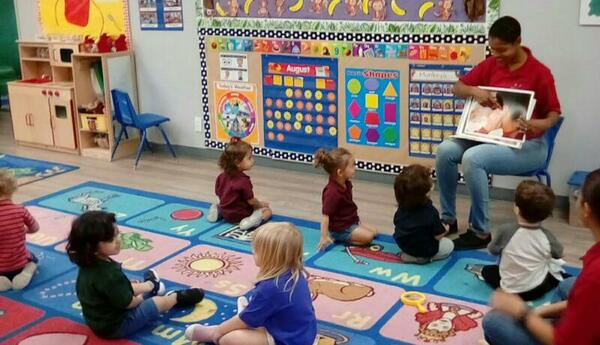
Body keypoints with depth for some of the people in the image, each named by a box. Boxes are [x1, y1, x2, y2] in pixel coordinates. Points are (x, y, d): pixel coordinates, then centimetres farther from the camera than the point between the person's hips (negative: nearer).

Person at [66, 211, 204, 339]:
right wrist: (140, 299, -4)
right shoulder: (108, 274, -37)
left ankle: (150, 285, 59)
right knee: (159, 302, 8)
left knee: (128, 287, 30)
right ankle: (177, 297, 37)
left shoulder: (88, 266, -9)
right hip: (116, 326, -8)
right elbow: (127, 303, -25)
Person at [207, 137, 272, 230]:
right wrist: (261, 204, 2)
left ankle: (218, 211, 12)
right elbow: (251, 201, -19)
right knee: (267, 210, 1)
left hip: (225, 213, 7)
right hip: (239, 215, -7)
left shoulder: (222, 176, -4)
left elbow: (218, 193, 7)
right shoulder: (243, 181, -26)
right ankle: (252, 220, -26)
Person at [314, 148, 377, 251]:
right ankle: (337, 238, -6)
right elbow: (325, 215, -28)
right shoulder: (332, 192, -30)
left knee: (374, 231, 13)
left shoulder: (346, 184, -1)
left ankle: (340, 237, 10)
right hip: (340, 228, -10)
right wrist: (324, 237, -27)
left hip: (352, 221, 10)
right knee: (368, 236, -17)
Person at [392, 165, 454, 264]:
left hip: (403, 245, 6)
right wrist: (444, 229, 5)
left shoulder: (401, 208, -9)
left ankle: (409, 255, 9)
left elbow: (396, 224, 5)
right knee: (449, 245, 18)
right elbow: (438, 236, -19)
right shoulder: (430, 211, -25)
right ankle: (423, 257, -1)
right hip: (425, 249, -6)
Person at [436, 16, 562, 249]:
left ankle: (480, 232, -20)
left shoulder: (539, 72, -10)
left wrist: (543, 124, -28)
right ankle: (448, 219, -5)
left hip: (527, 145, -6)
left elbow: (554, 112, -4)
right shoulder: (490, 65, 5)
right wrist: (475, 91, -16)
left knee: (472, 158, -32)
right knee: (445, 150, -18)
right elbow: (457, 88, 6)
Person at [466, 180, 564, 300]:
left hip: (509, 290, 0)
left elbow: (493, 250, -6)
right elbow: (558, 254, 2)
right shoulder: (547, 236, -19)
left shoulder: (505, 231, -25)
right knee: (557, 274, 26)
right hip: (537, 290, 0)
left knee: (487, 270, 26)